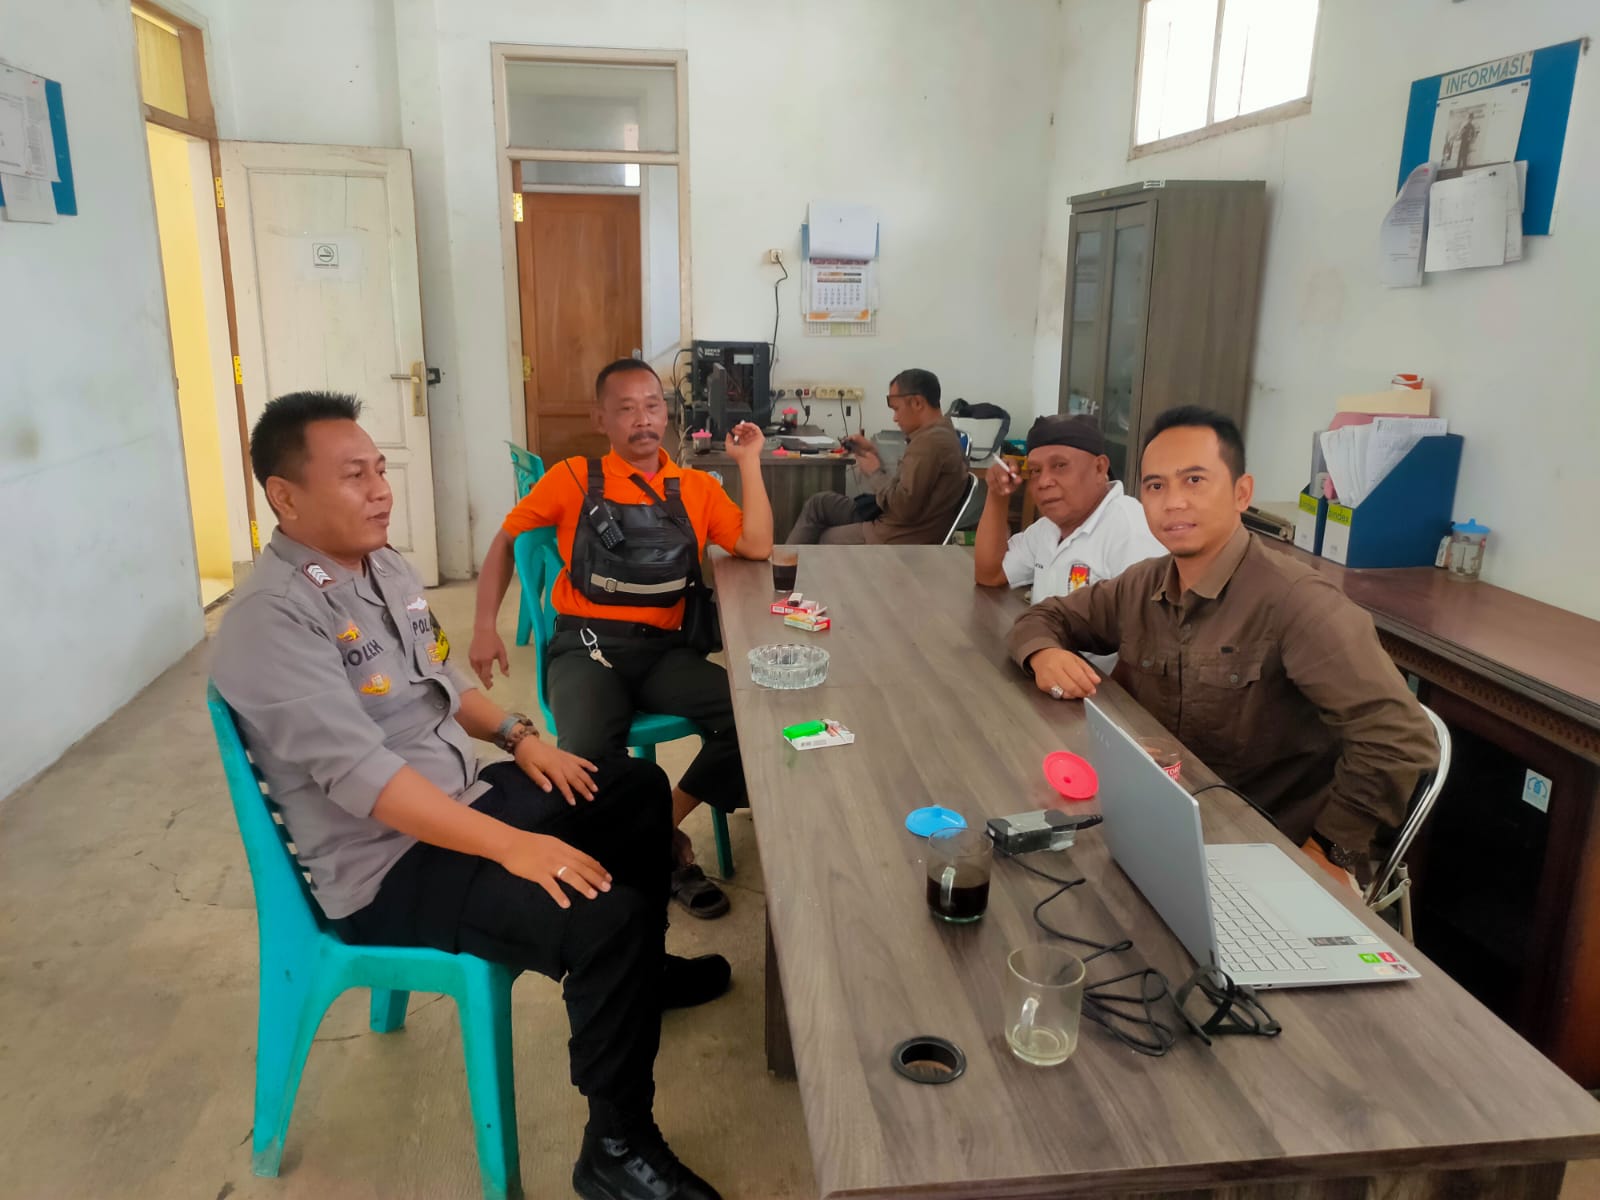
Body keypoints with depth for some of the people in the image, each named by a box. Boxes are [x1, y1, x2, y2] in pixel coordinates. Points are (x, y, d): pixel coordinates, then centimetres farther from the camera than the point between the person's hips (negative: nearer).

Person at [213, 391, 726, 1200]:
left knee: (637, 789, 17)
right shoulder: (270, 619, -23)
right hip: (386, 865, -10)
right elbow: (360, 773, -31)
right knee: (607, 918, -27)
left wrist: (517, 735, 5)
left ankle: (643, 969, 37)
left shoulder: (385, 567, 7)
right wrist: (510, 845, -36)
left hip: (459, 799, 10)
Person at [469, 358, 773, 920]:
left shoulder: (696, 487, 11)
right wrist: (485, 627, 4)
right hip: (585, 646, -2)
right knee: (586, 754, -33)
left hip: (663, 648, 3)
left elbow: (757, 547, 0)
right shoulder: (573, 479, 5)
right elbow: (505, 541, 13)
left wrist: (749, 461, -1)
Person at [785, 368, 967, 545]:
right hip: (896, 529, 10)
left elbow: (904, 508, -26)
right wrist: (873, 453, 7)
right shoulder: (939, 432, 12)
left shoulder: (930, 440, -22)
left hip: (895, 541, -10)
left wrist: (874, 473, -9)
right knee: (820, 502, 14)